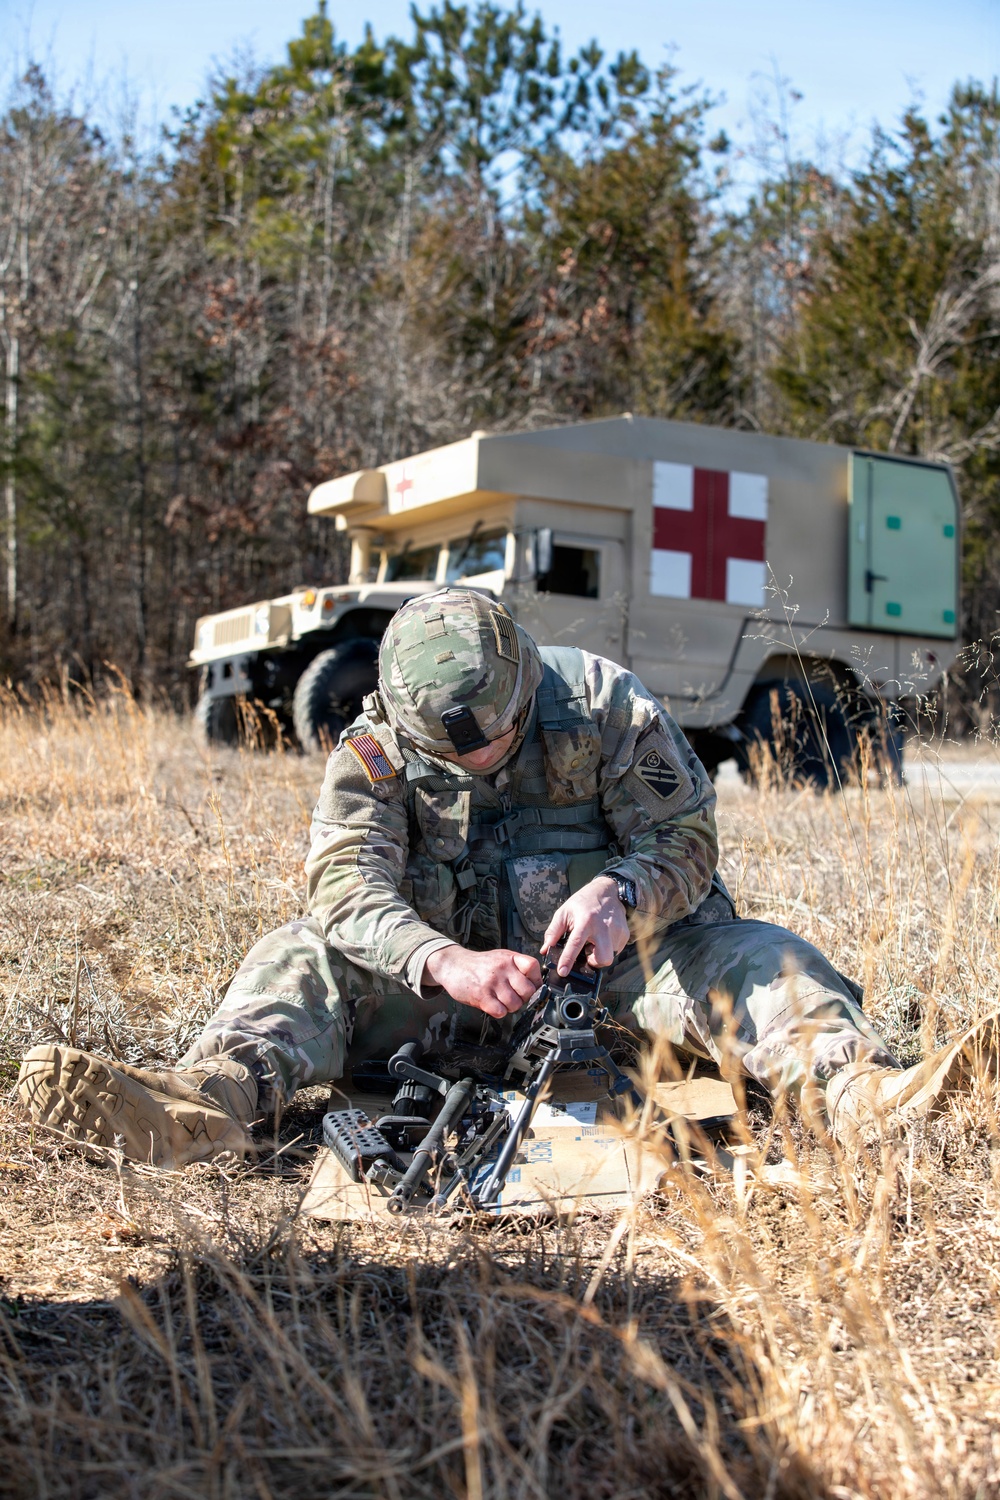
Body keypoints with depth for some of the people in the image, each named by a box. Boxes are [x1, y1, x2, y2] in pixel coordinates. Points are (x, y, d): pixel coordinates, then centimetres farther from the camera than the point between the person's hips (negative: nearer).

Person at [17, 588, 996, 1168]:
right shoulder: (372, 752, -9)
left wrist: (622, 893, -33)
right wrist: (447, 963, -43)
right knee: (304, 957, -24)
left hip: (607, 957, 0)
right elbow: (348, 881, -23)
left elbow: (686, 836, -9)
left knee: (753, 958, -27)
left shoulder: (601, 702, -11)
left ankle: (855, 1089, -54)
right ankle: (206, 1100, -52)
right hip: (447, 969, 1)